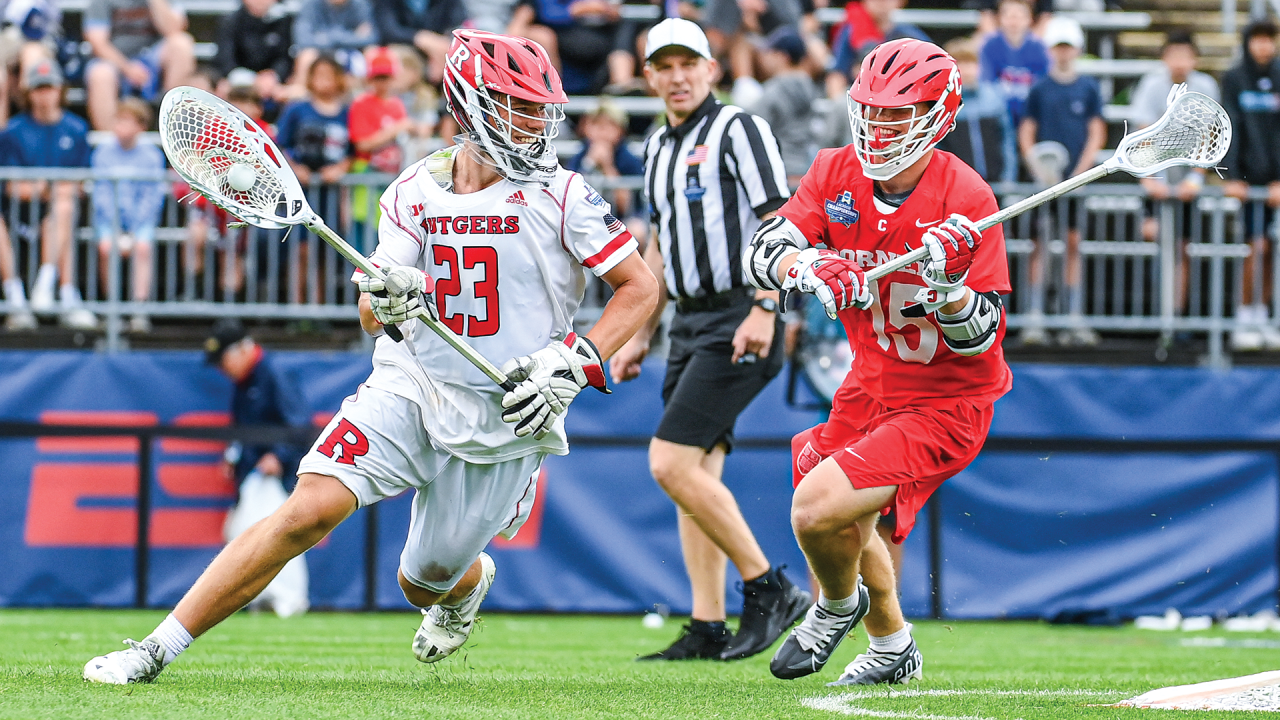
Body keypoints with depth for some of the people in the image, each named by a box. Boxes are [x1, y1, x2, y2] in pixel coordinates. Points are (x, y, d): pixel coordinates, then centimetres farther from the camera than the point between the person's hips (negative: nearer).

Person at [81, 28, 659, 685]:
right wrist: (386, 301, -23)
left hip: (503, 417, -1)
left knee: (426, 583, 5)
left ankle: (470, 581, 46)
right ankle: (157, 648, -17)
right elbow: (370, 316, 2)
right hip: (411, 384, 1)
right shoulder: (416, 191, 2)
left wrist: (571, 363, -14)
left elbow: (640, 289, -3)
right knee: (311, 508, -20)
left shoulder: (561, 194, -7)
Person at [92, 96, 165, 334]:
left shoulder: (152, 155, 1)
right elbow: (101, 193, 1)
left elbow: (153, 197, -3)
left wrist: (134, 232, -13)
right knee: (106, 247, -30)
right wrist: (116, 232, -11)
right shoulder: (103, 153, 4)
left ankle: (140, 311, -33)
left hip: (142, 218, -1)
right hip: (110, 218, 1)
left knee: (142, 247, -31)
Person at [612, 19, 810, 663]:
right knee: (695, 475, 4)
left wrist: (764, 309, -23)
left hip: (740, 324, -9)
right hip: (691, 323, 9)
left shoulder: (737, 130, -7)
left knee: (671, 464, -16)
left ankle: (768, 590, -7)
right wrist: (641, 337, 23)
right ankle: (708, 629, 6)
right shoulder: (659, 149, 18)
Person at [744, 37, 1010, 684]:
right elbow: (761, 252, -17)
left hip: (946, 403, -7)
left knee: (818, 510, -20)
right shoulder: (837, 174, -7)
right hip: (871, 384, 7)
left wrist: (947, 283, -40)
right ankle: (892, 648, 47)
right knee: (843, 527, 19)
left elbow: (978, 339, -20)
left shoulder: (966, 199, -22)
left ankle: (839, 606, 13)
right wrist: (812, 267, -37)